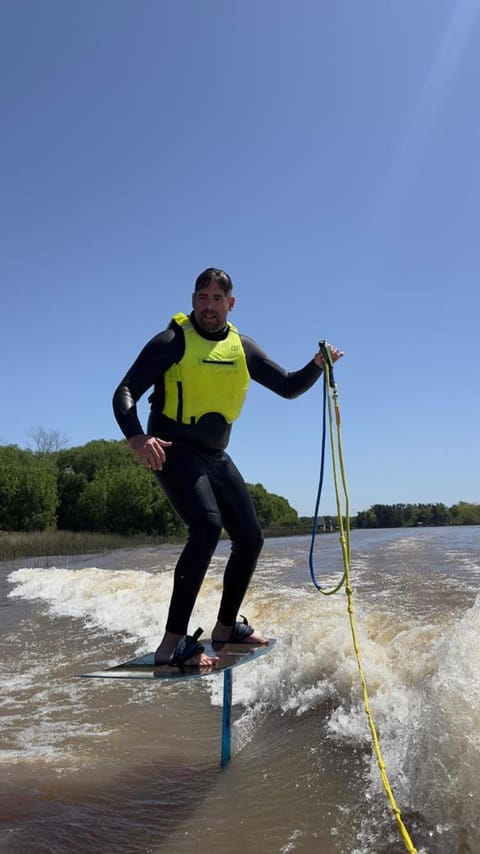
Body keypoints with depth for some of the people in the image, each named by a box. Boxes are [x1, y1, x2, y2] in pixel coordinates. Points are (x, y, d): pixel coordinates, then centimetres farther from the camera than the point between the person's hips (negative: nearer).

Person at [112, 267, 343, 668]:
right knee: (208, 526, -29)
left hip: (216, 455, 7)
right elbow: (126, 392, -15)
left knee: (250, 538, 8)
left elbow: (289, 387, 10)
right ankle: (173, 643, -27)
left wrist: (317, 365, -9)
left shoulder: (242, 348, 8)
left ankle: (225, 626, 27)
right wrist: (136, 437, -34)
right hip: (174, 450, -7)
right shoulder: (172, 342, -8)